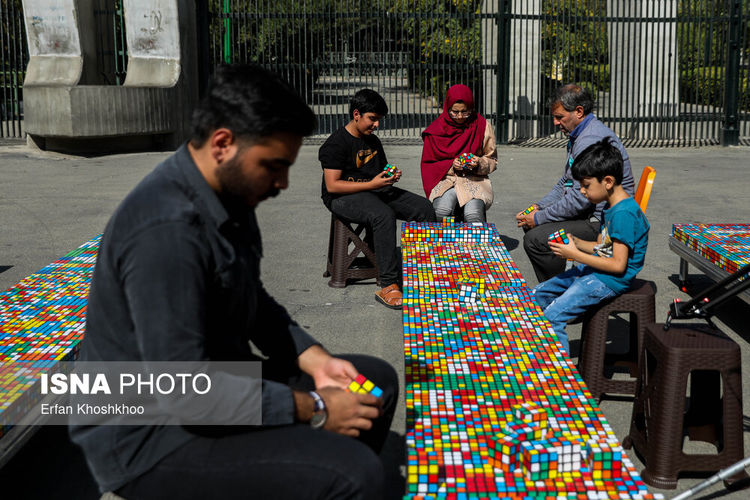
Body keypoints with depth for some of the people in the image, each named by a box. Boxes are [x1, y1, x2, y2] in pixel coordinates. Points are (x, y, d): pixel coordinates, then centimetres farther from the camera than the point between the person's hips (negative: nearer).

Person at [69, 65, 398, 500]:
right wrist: (312, 409, -20)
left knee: (379, 381, 13)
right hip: (151, 436, -9)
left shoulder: (229, 197, 3)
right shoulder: (167, 228, -28)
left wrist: (314, 360, 1)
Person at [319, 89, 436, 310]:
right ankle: (388, 286, -37)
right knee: (383, 215, -38)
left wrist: (391, 176, 4)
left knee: (424, 208, -11)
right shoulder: (335, 144, -9)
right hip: (343, 198, -8)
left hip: (376, 189, 8)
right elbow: (332, 185, -17)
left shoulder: (373, 141, 17)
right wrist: (371, 184, -20)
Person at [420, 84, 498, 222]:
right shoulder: (436, 129, 4)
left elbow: (492, 161, 10)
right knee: (442, 210, -33)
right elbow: (429, 164, 8)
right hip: (446, 179, 0)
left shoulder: (483, 126, 4)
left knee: (473, 214, -33)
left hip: (475, 180, 0)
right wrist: (451, 165, -10)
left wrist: (479, 163, -12)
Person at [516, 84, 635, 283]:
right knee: (530, 225, 14)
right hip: (591, 214, 12)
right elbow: (565, 183, 23)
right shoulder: (578, 136, 15)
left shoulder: (592, 139, -22)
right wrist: (539, 206, 8)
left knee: (535, 239, -22)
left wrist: (539, 218, -17)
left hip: (603, 222, -12)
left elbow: (581, 197, -26)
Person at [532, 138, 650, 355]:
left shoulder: (624, 213, -23)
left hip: (611, 280, -11)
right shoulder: (610, 207, 9)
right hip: (594, 270, 11)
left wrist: (575, 255, -20)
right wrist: (575, 242, 0)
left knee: (552, 316, -18)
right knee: (539, 293, 15)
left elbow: (618, 264, -24)